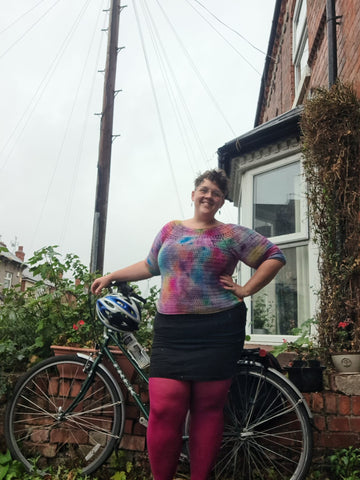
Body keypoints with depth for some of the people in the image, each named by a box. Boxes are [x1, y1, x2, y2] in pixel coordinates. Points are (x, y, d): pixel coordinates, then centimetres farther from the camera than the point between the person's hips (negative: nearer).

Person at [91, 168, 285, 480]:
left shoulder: (232, 234, 7)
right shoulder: (171, 229, 16)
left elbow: (275, 256, 6)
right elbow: (150, 266, 27)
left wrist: (246, 290, -1)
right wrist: (111, 277, 25)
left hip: (218, 331, -1)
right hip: (171, 330, 2)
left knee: (208, 408, 4)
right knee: (164, 410, -7)